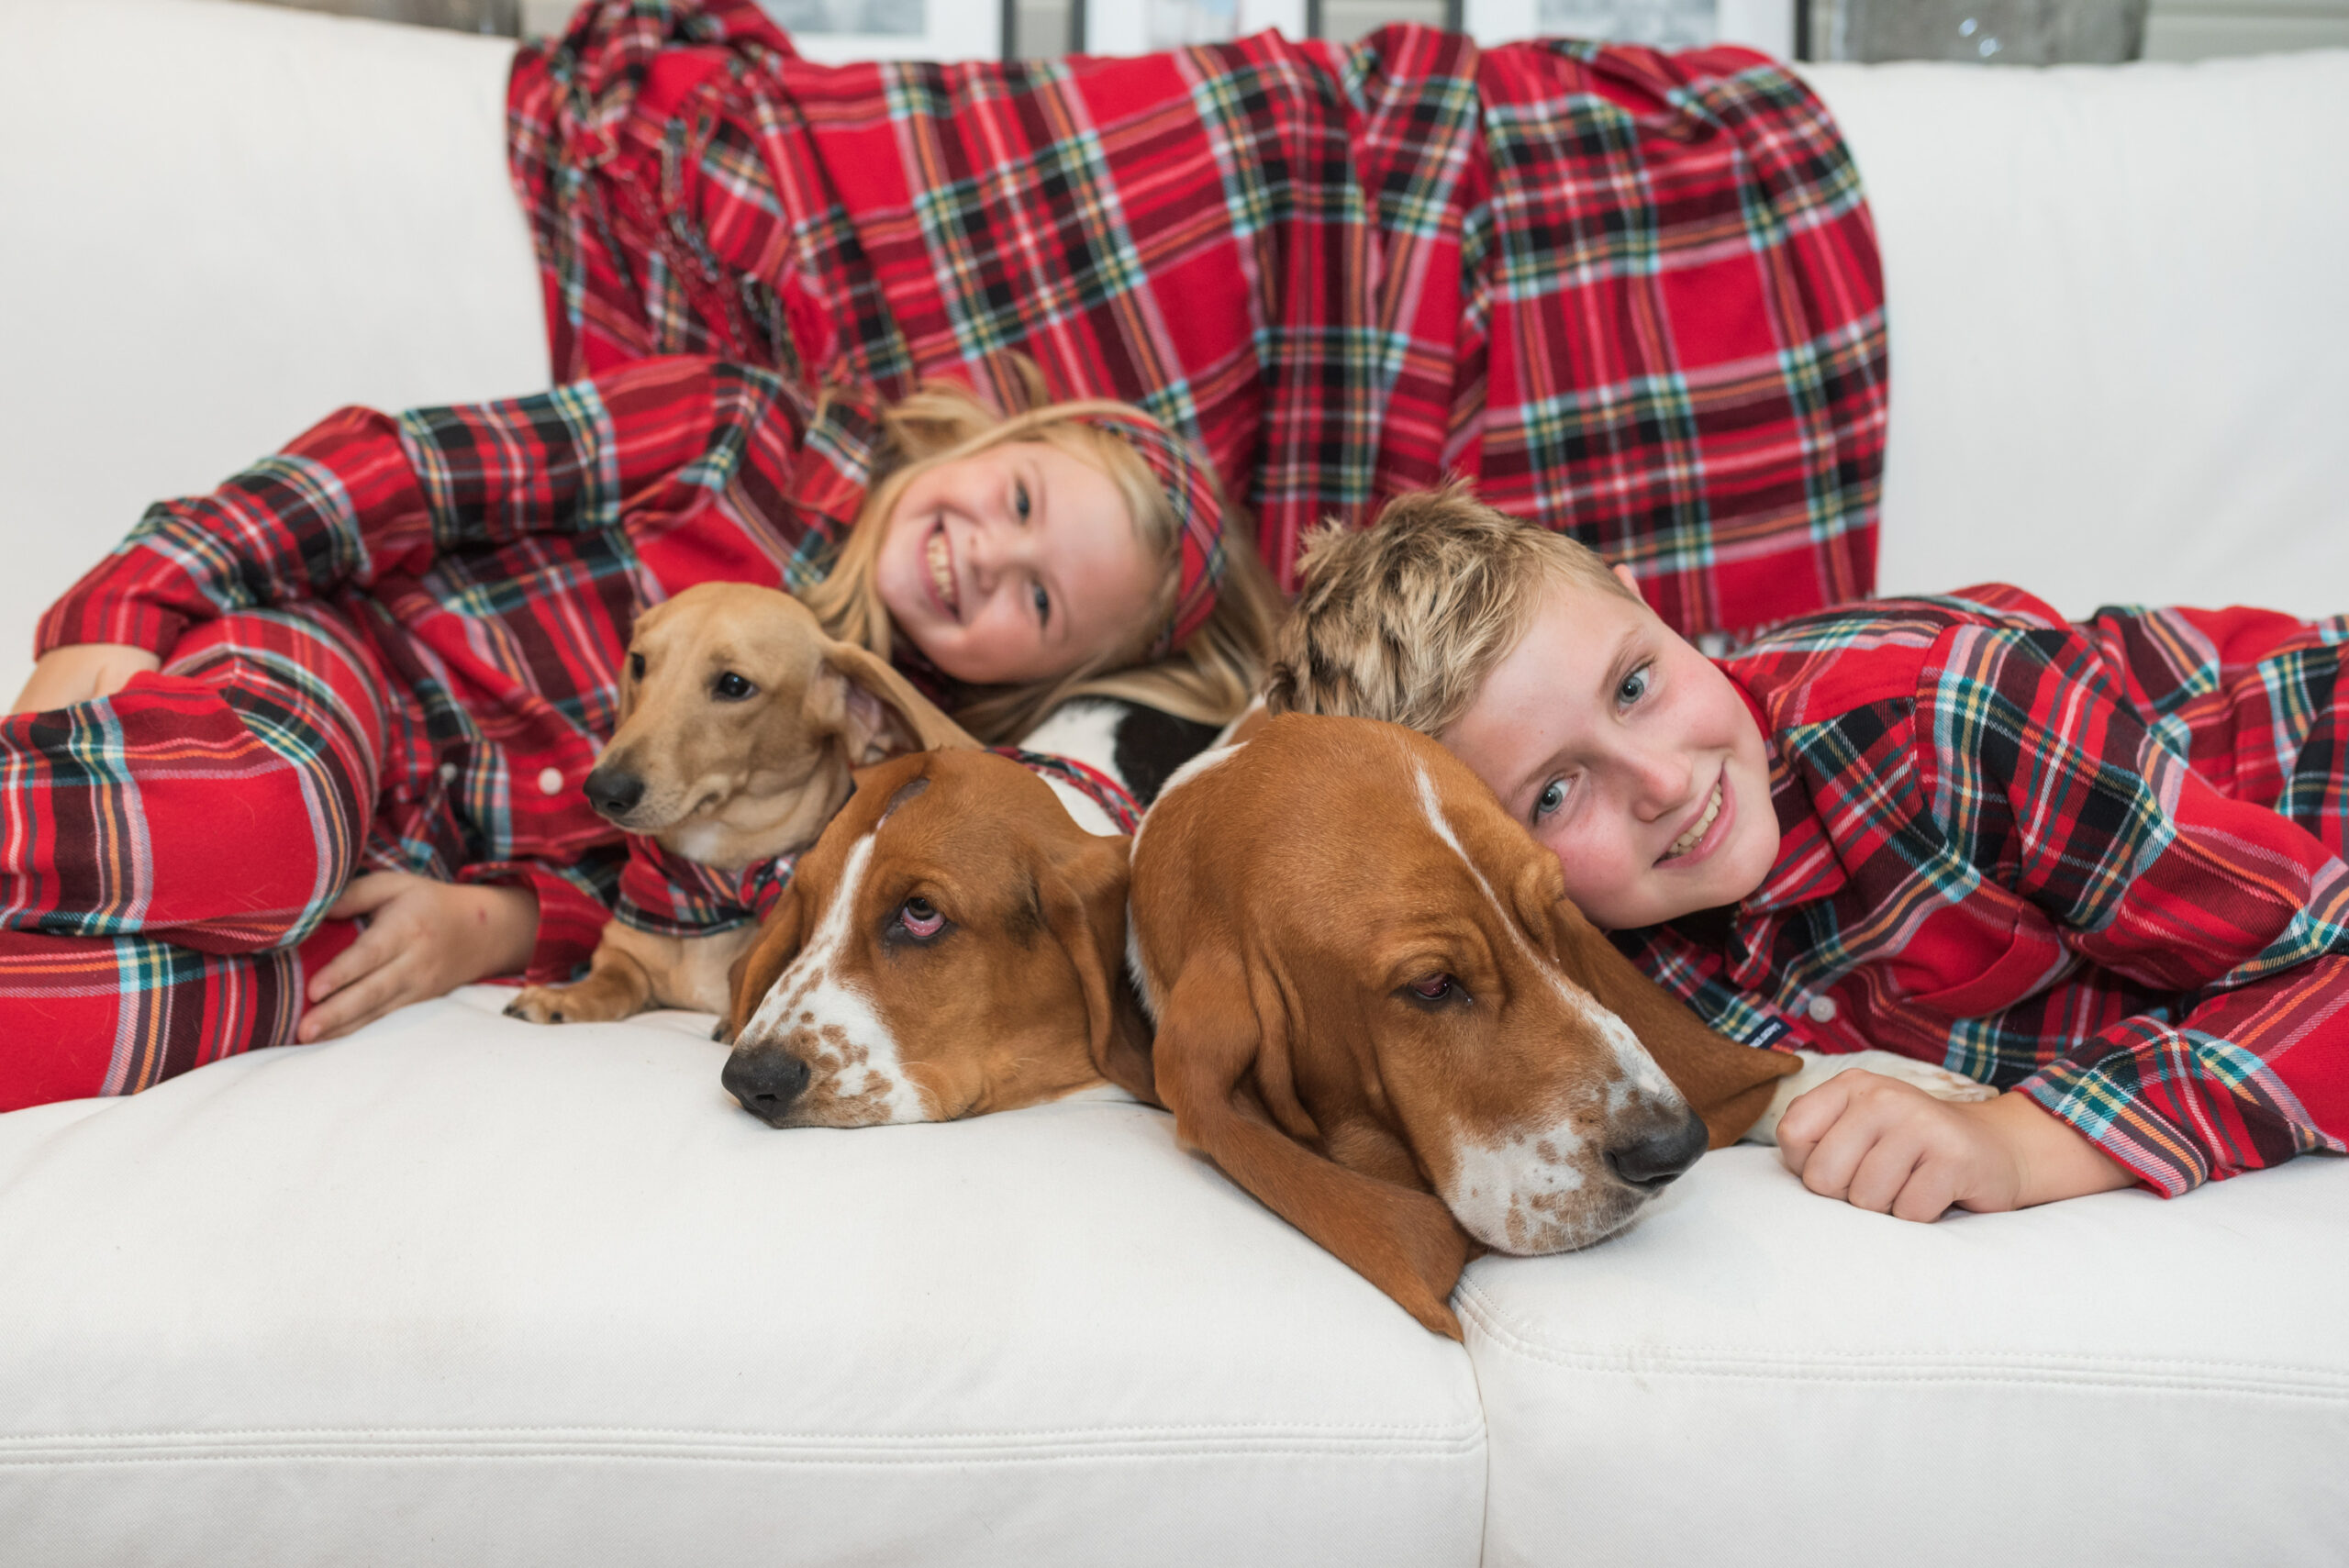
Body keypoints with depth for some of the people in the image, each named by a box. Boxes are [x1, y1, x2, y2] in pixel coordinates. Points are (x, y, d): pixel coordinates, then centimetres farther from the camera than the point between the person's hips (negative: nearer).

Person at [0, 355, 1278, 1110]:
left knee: (262, 989, -35)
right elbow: (408, 467, -7)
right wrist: (139, 602, -16)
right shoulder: (758, 437, -4)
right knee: (267, 835, -40)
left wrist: (491, 929, -22)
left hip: (409, 870, 2)